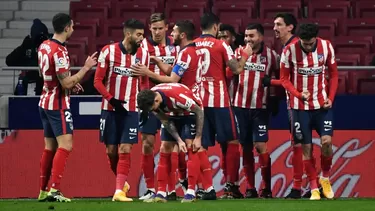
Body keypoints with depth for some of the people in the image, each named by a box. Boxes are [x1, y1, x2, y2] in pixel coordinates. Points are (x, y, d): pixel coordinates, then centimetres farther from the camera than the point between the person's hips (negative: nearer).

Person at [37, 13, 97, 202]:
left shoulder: (44, 46, 7)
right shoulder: (59, 51, -21)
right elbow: (66, 83, -21)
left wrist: (70, 82, 17)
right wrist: (86, 67, -14)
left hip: (45, 101, 9)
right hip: (58, 104, -9)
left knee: (50, 147, 13)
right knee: (65, 145, -12)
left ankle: (43, 191, 16)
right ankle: (54, 190, -22)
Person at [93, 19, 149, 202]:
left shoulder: (143, 54, 2)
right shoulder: (109, 51, -6)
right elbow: (98, 80, -4)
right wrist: (112, 99, -16)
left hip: (131, 110, 1)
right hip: (110, 108, -1)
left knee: (125, 150, -8)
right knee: (111, 150, 5)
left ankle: (119, 191, -8)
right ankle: (122, 181, 28)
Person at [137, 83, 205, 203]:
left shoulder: (177, 95, -40)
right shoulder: (150, 100, -22)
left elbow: (199, 111, -27)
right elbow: (165, 121, -10)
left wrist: (198, 138, -24)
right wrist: (179, 140, -19)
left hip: (191, 113, -6)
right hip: (173, 115, 6)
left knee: (191, 148, -19)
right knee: (164, 150, -3)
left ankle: (191, 192, -19)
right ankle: (161, 194, -2)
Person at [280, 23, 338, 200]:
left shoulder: (326, 47, -5)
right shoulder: (290, 50, -10)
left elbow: (333, 74, 6)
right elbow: (284, 78, -3)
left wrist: (330, 97, -5)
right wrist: (299, 94, -18)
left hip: (322, 104, 1)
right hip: (300, 106, -1)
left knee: (327, 141, -13)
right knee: (307, 148, 0)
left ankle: (325, 178, 12)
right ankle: (314, 189, 10)